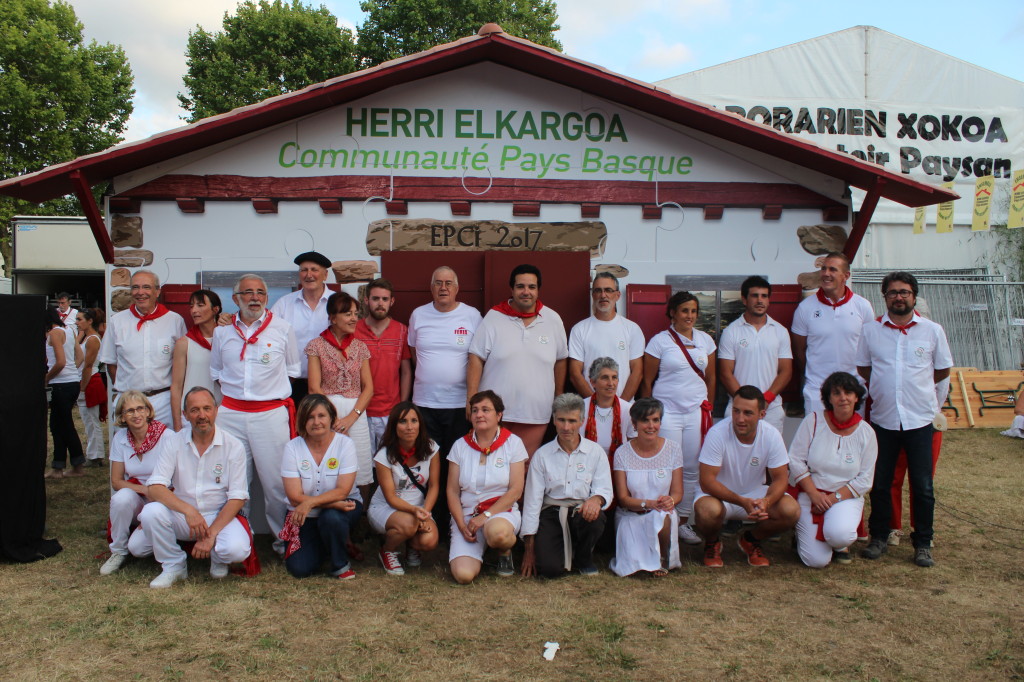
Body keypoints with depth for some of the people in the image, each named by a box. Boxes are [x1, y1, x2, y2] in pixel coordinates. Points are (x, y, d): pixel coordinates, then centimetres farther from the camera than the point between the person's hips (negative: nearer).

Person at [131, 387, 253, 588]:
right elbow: (154, 488, -12)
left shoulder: (233, 446, -7)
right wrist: (188, 510, -28)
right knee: (151, 511, -26)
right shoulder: (175, 442, -3)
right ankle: (173, 566, -2)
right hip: (181, 516, 2)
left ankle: (217, 558, 8)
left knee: (236, 549, -30)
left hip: (220, 516, -2)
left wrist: (211, 534, -21)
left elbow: (237, 498, -9)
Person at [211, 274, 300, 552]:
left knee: (276, 480, -1)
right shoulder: (222, 332, 11)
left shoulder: (282, 328, 4)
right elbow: (216, 373, 21)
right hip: (231, 413, 3)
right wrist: (235, 391, 11)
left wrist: (273, 391, 5)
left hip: (272, 413, -2)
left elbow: (292, 370, 11)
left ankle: (283, 538, 11)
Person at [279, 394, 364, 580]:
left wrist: (310, 502, -33)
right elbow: (295, 496, -15)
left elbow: (342, 491, -18)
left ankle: (341, 563, -6)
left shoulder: (344, 443, -11)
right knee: (299, 568, -15)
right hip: (305, 516, 1)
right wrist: (334, 502, -25)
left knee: (331, 517, -35)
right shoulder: (292, 447, -9)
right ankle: (321, 546, 21)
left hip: (344, 506, -1)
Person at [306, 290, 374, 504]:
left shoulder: (360, 347, 11)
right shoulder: (317, 345, 3)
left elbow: (368, 387, 6)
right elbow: (314, 388, -3)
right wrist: (335, 420, -9)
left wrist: (351, 418, -8)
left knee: (361, 475, 0)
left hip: (356, 413, 2)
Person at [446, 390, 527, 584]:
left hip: (502, 511, -1)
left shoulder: (513, 443, 0)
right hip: (467, 515, 2)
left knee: (497, 532, -39)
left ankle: (505, 552, -1)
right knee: (463, 575, -22)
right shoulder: (460, 446, 6)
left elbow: (516, 490, -5)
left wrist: (486, 516, -15)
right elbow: (452, 491, 4)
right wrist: (462, 525, -10)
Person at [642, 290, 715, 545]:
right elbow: (647, 381, 0)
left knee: (692, 470, 6)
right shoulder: (660, 341, -3)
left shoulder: (705, 340, 10)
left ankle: (683, 522, 17)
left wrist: (708, 408, 14)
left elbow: (710, 378, 17)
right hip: (667, 412, -4)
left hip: (697, 413, 4)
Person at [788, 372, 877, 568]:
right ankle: (804, 534, 22)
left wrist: (834, 498, -14)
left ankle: (840, 544, 6)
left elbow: (865, 479, -3)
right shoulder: (813, 422, -5)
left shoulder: (866, 433, -2)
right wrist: (815, 495, -15)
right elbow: (795, 460, -7)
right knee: (817, 561, -14)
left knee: (839, 534, -33)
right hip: (810, 494, -1)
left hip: (846, 497, 1)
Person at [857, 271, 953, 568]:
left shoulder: (932, 330, 1)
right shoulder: (871, 330, 3)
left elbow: (943, 370, 10)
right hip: (883, 419, 1)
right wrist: (884, 389, 7)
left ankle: (923, 543, 17)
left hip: (920, 420, -1)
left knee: (923, 487, 3)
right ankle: (879, 538, 22)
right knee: (880, 484, 8)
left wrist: (916, 387, 10)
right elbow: (863, 369, 13)